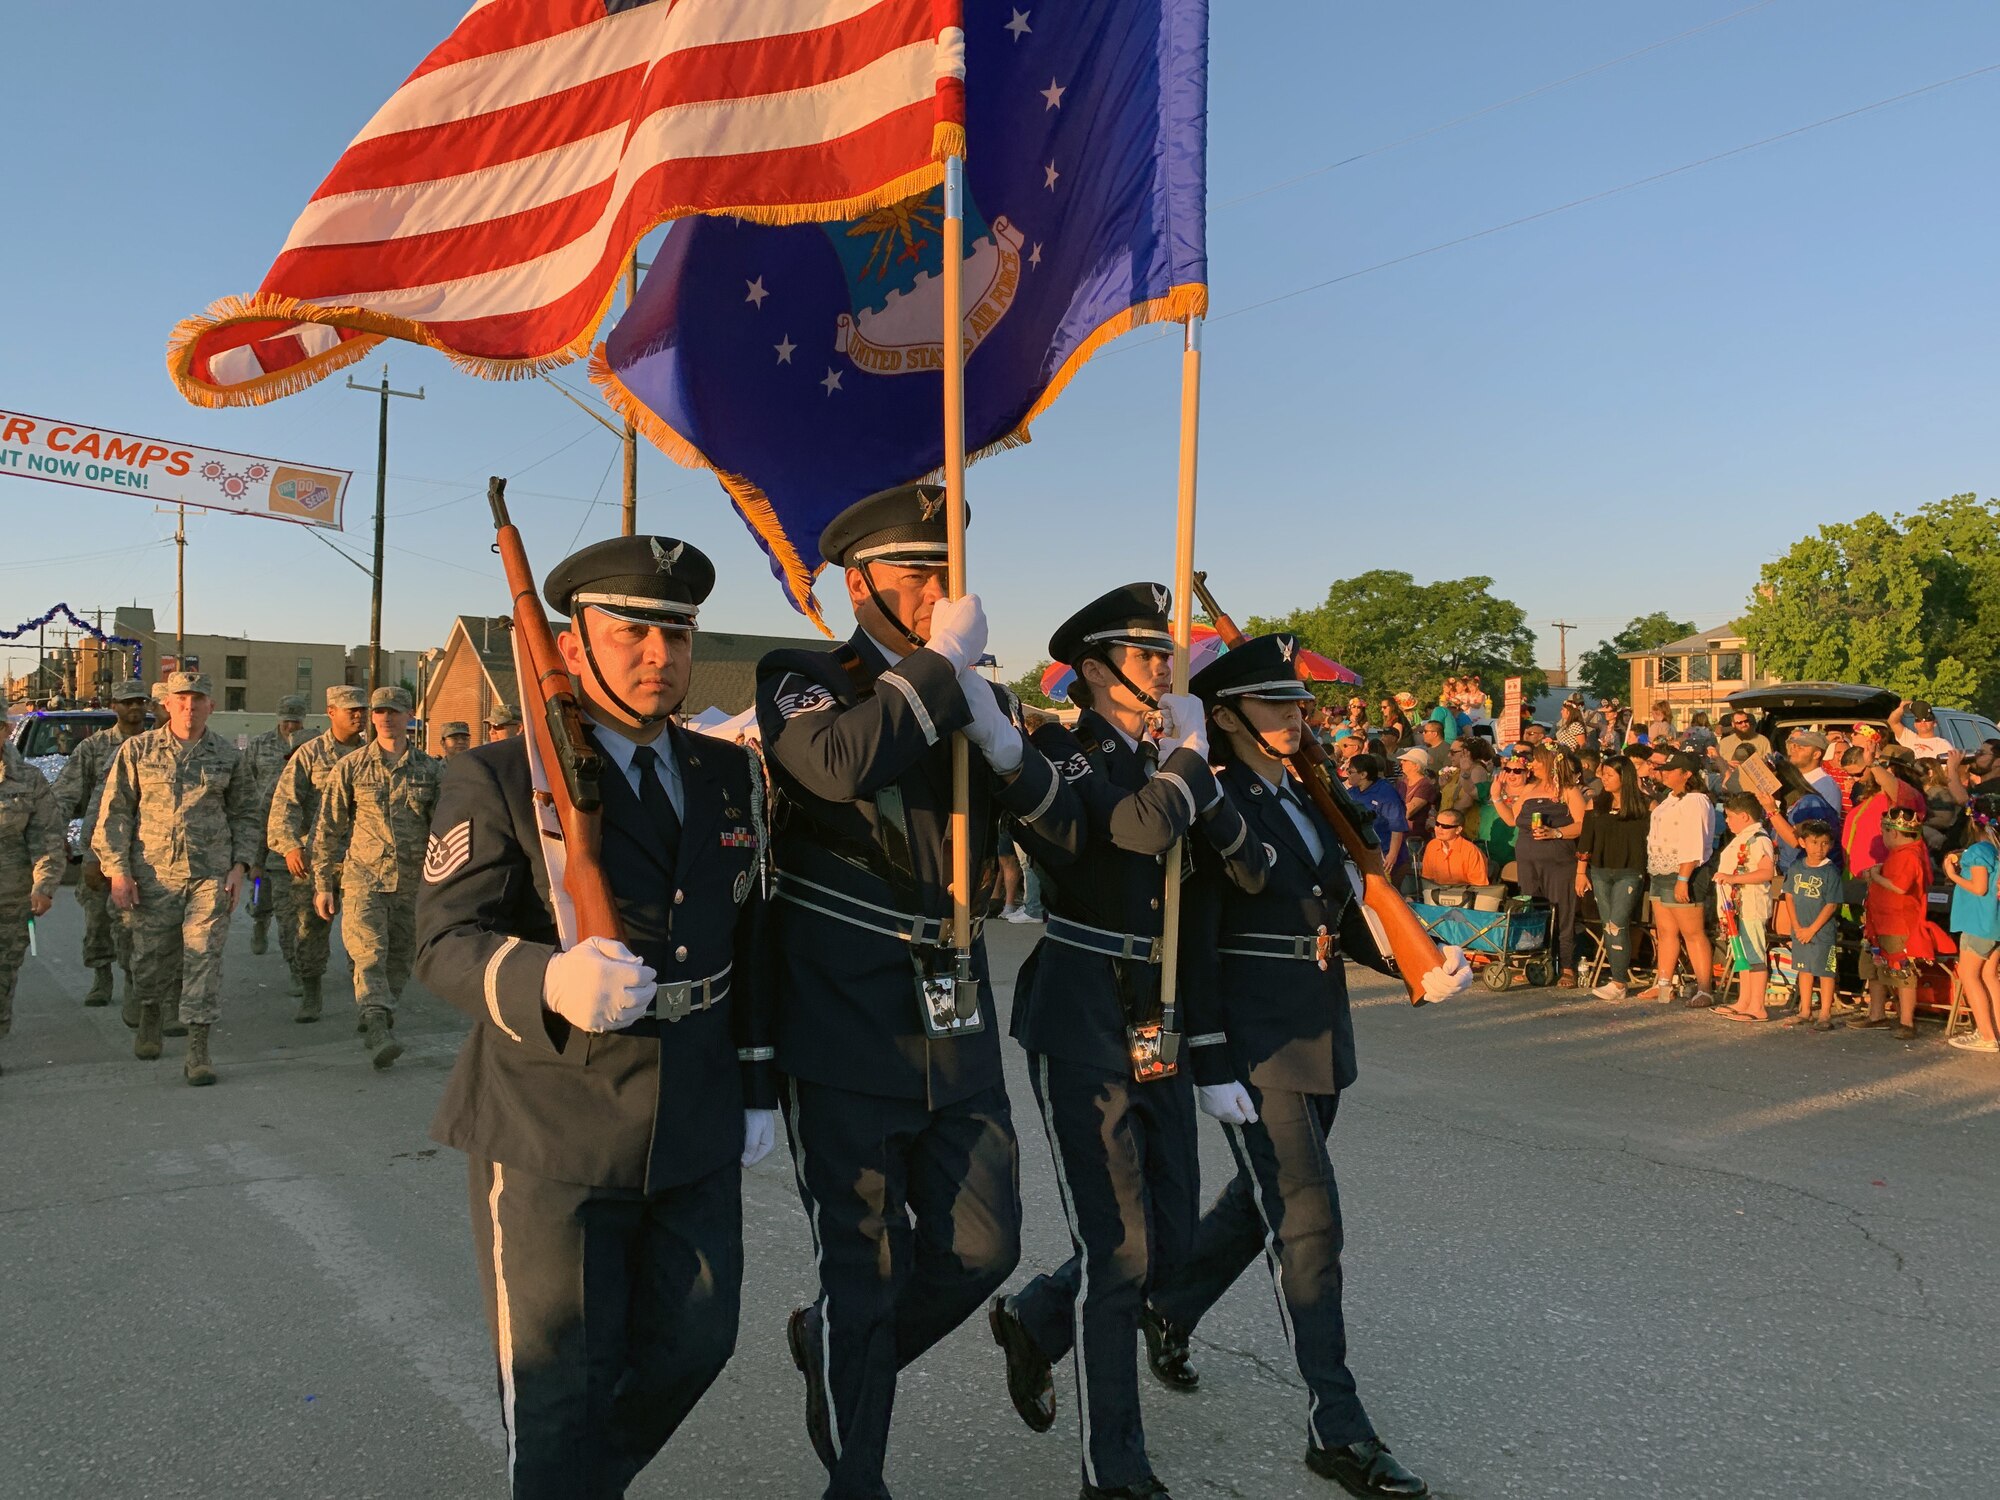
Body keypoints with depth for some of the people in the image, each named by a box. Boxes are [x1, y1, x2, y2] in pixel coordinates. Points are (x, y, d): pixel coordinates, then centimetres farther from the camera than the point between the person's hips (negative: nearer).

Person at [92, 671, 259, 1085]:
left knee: (204, 958, -6)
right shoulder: (137, 751, 3)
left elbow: (244, 815, 11)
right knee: (151, 958, 11)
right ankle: (150, 1019, 41)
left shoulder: (228, 756, 5)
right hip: (152, 874, 1)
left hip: (210, 876, 0)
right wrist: (118, 870, -3)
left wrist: (240, 865, 1)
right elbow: (114, 813, 3)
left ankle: (198, 1052, -3)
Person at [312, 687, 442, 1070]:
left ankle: (377, 1024, 28)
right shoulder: (350, 767, 4)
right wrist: (322, 884, 4)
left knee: (399, 961, 9)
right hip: (363, 877, -2)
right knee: (369, 954, -17)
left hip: (412, 882, 2)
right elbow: (327, 829, 7)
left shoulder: (431, 770, 6)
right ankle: (378, 1033, -25)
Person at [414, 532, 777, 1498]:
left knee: (695, 1341, 16)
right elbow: (444, 941, -14)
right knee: (557, 1377, 8)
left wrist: (757, 1087, 11)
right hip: (549, 1133, -5)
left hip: (697, 1132, 5)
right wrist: (548, 981, -35)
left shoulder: (730, 777, 6)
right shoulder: (496, 780, -9)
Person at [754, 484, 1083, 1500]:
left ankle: (830, 1346, 38)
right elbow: (840, 766, -30)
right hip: (845, 1039, -5)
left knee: (981, 1252, 11)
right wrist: (942, 663, -19)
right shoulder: (801, 683, -5)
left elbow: (1068, 840, 3)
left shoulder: (966, 701, 11)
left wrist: (999, 739, -13)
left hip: (956, 1034, 6)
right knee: (867, 1277, 4)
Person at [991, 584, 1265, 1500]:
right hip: (1080, 1021, -7)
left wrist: (1193, 765, 0)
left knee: (1172, 1234, 13)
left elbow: (1252, 871, 5)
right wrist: (1187, 749, -11)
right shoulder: (1062, 752, -9)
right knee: (1119, 1246, -4)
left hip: (1157, 1026, 8)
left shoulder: (1162, 762, 12)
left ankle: (1035, 1322, 38)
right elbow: (1141, 827, -28)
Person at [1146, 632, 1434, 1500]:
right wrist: (1213, 1068, -18)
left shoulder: (1305, 803, 12)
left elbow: (1340, 917, 15)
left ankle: (1170, 1308, 43)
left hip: (1319, 1041, 8)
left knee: (1262, 1201, 19)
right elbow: (1192, 948, -15)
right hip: (1254, 1047, -8)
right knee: (1307, 1225, -4)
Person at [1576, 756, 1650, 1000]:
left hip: (1629, 873, -5)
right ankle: (1621, 974, 14)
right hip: (1600, 872, 5)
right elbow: (1585, 840, 9)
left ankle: (1618, 983, -11)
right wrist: (1581, 872, 6)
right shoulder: (1596, 804, 8)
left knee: (1617, 924, -12)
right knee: (1608, 925, 6)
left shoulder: (1643, 805, -3)